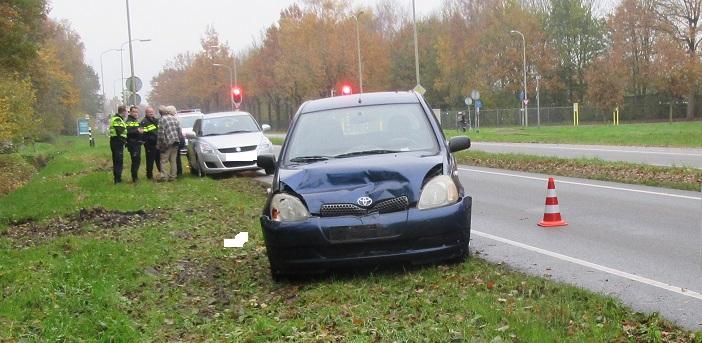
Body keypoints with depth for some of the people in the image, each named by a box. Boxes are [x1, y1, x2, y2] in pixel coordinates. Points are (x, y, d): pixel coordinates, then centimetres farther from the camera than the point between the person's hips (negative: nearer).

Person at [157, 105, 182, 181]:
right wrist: (178, 139, 18)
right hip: (175, 142, 6)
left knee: (163, 161, -1)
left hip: (167, 143, -6)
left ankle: (164, 176, -8)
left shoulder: (162, 120, -8)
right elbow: (179, 130, 10)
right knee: (173, 161, 10)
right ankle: (172, 176, 11)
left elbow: (161, 133, -13)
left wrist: (159, 144, -5)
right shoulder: (174, 118, 10)